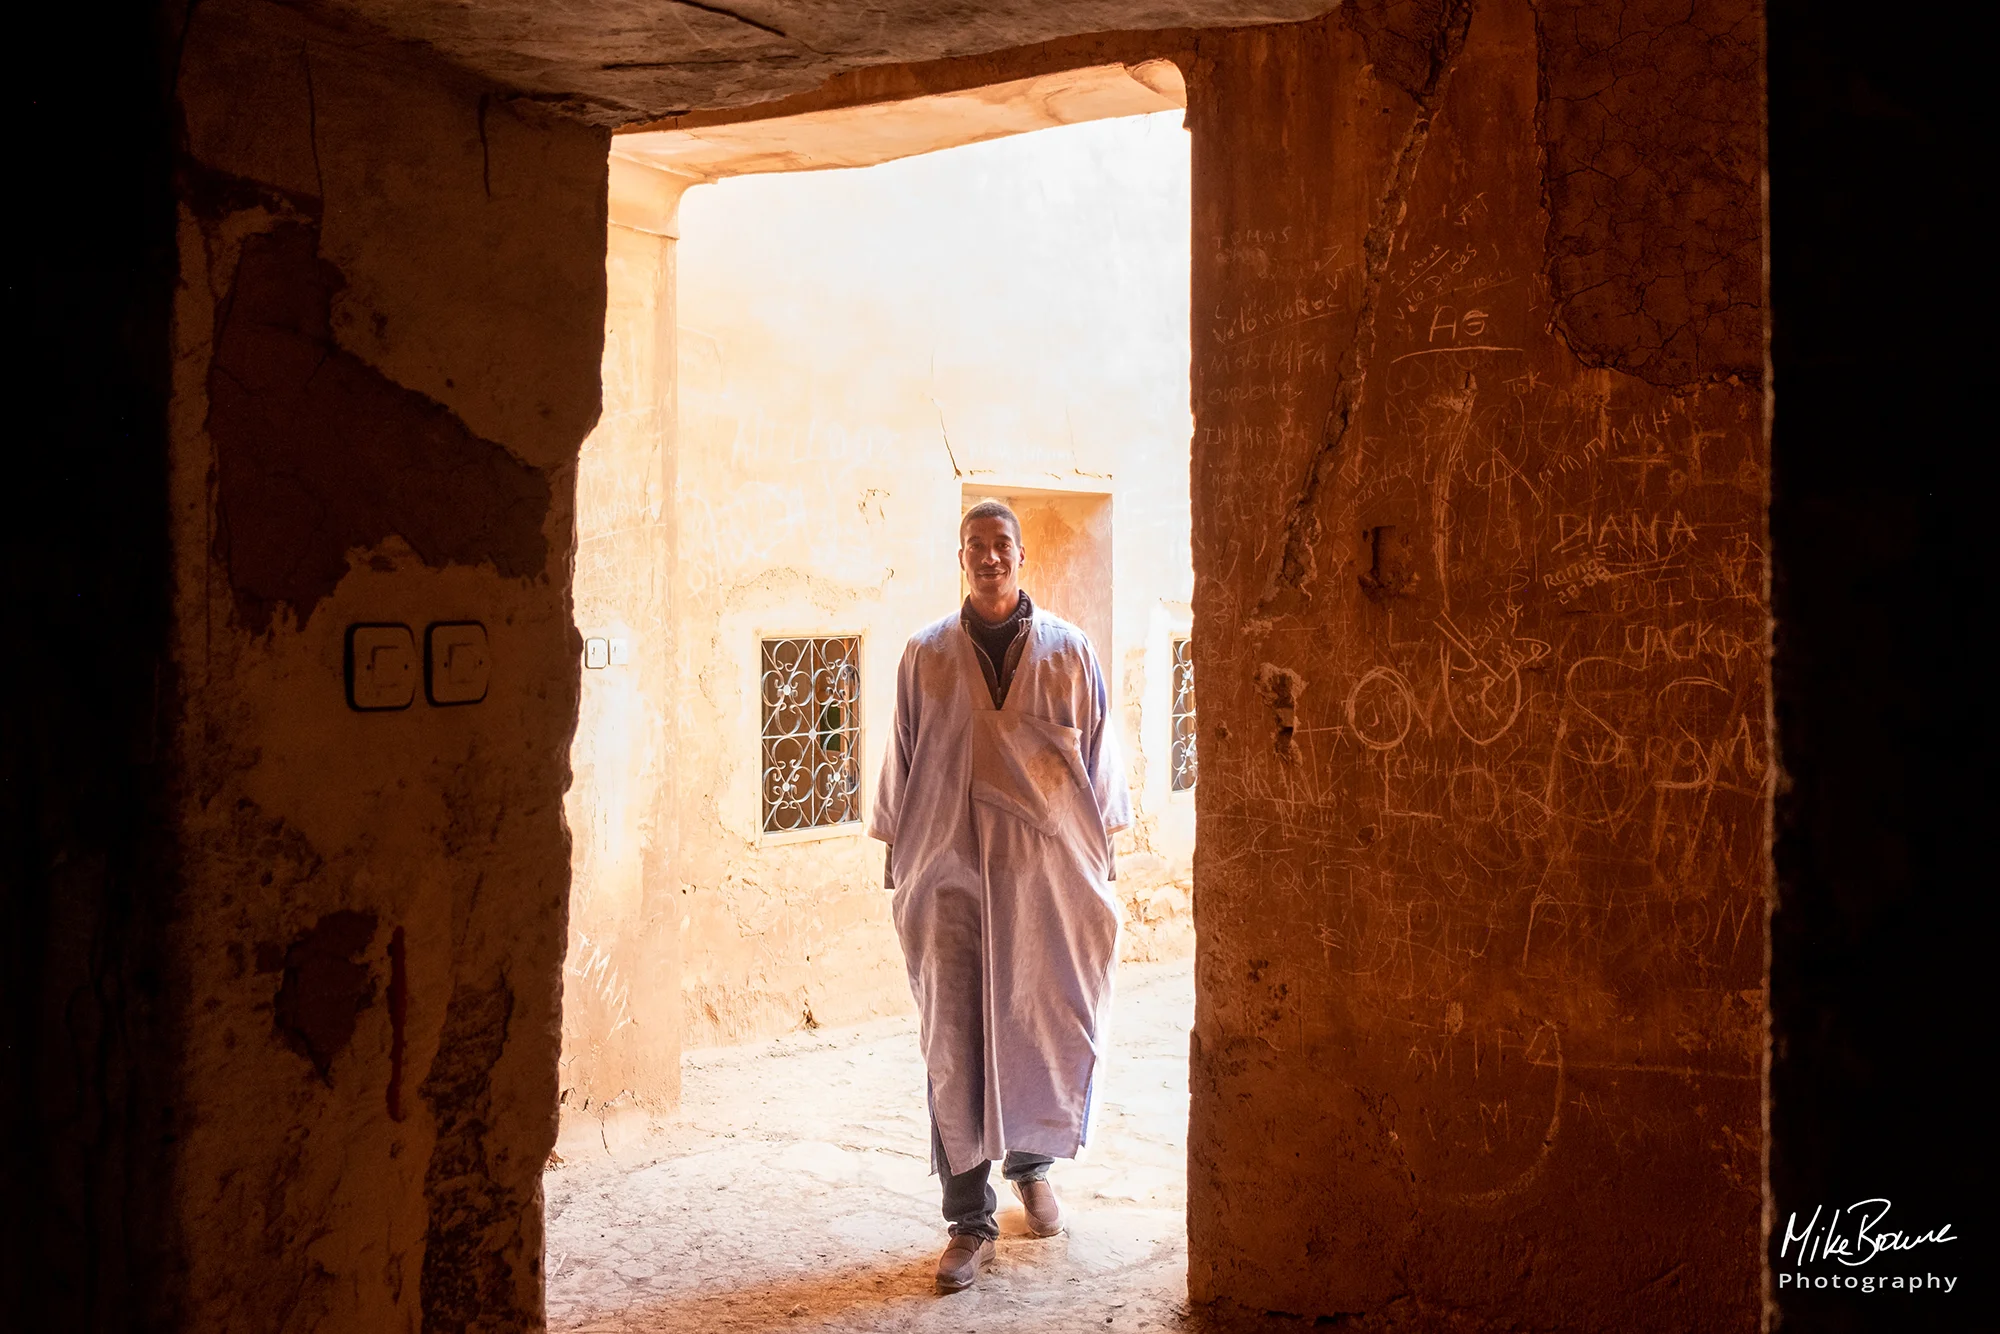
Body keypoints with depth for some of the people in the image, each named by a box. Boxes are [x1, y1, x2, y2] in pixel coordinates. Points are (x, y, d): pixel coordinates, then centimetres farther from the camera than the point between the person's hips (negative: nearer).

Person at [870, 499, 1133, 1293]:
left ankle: (1031, 1163, 34)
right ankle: (969, 1220, 5)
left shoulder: (1067, 652, 5)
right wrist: (896, 866, 7)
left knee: (1050, 1028, 6)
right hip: (949, 871, 0)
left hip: (1048, 870, 1)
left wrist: (1101, 860, 6)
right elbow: (903, 763, 9)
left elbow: (1099, 758, 9)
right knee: (954, 1041, -3)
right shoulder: (925, 655, 6)